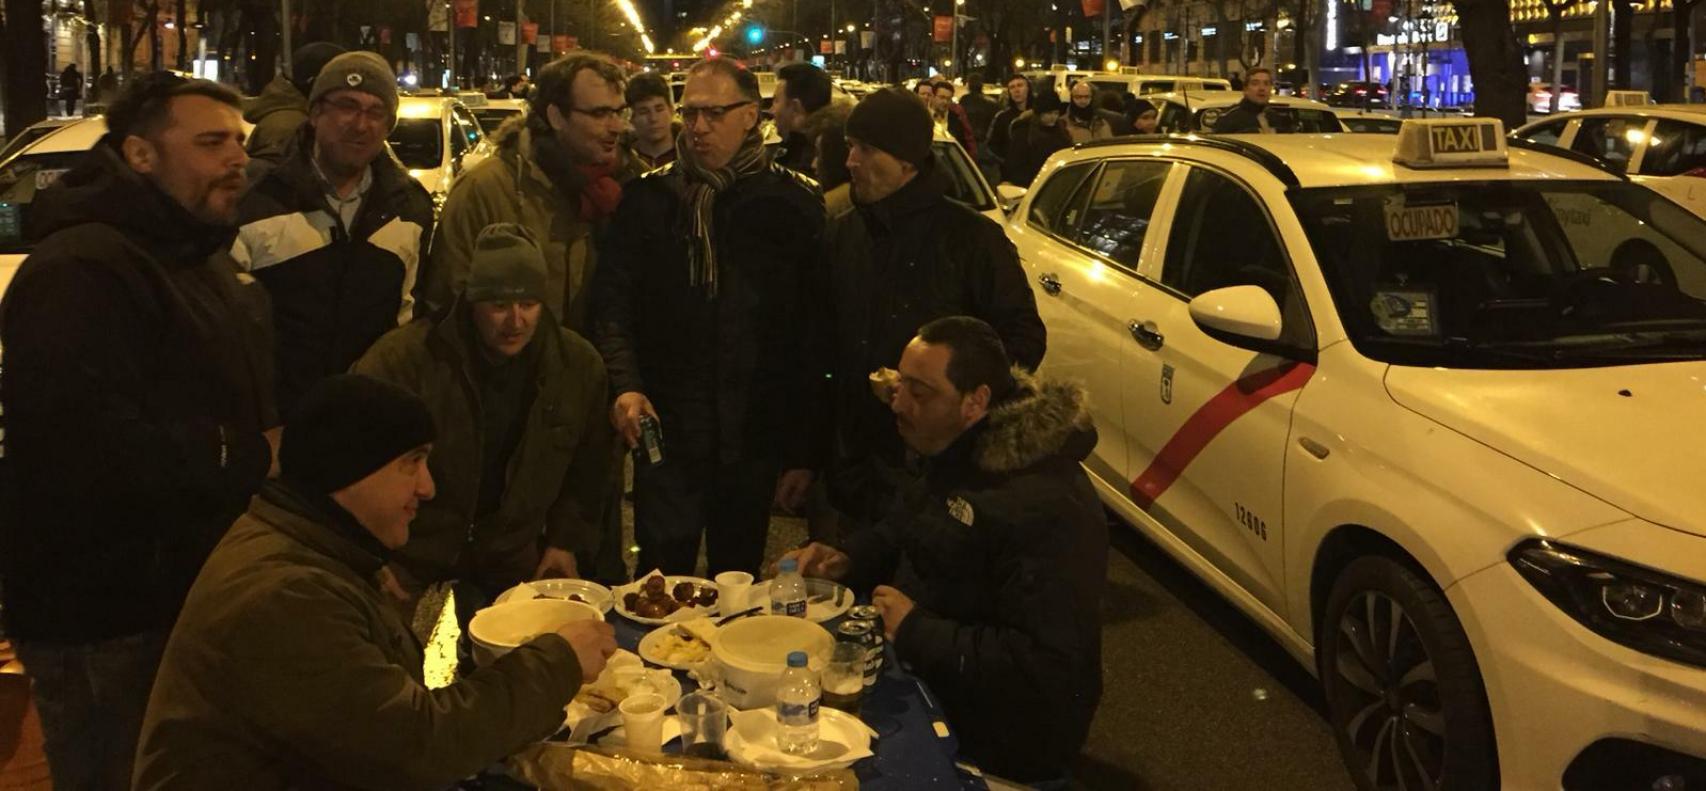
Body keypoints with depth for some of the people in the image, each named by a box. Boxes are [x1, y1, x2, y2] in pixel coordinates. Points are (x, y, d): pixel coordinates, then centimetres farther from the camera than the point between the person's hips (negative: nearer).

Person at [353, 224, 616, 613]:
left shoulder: (578, 363, -3)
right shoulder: (406, 356, -16)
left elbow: (589, 464, 11)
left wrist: (567, 541, 5)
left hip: (514, 562, 3)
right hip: (412, 562, -3)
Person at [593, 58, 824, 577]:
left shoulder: (795, 203, -1)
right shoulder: (649, 197, 4)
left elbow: (816, 333, -3)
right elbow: (614, 301, 2)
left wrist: (803, 450, -5)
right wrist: (624, 384, -16)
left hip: (755, 441, 0)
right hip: (666, 434, 1)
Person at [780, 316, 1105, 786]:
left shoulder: (1045, 506, -30)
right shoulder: (953, 450, 3)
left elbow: (1044, 666, -32)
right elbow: (901, 534, 20)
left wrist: (915, 632, -25)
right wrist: (847, 560, -1)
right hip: (923, 678, 9)